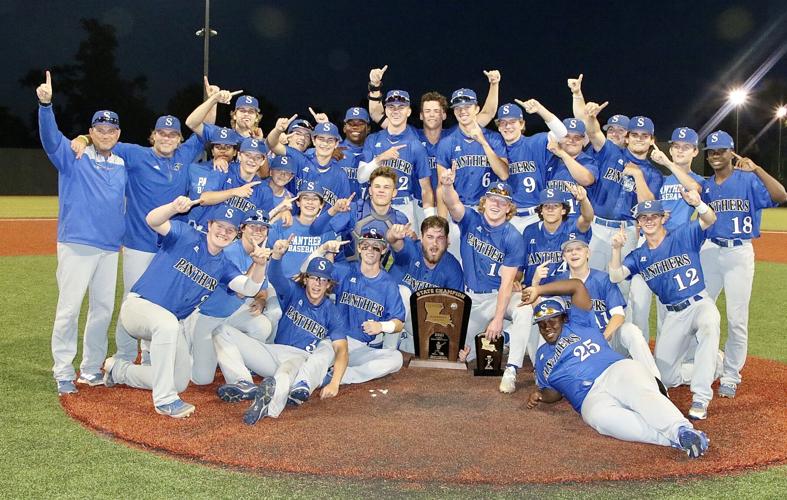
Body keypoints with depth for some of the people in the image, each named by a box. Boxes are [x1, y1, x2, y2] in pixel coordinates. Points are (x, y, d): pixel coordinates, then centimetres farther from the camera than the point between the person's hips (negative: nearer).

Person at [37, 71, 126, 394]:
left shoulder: (123, 165, 14)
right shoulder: (72, 156, 2)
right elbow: (49, 136, -15)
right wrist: (45, 103, -32)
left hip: (110, 247, 5)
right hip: (76, 244, -5)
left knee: (103, 308, 9)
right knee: (69, 307, -6)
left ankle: (91, 370, 21)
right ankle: (63, 373, 3)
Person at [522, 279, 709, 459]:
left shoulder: (578, 325, 23)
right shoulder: (542, 356, 33)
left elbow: (577, 285, 18)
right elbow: (555, 392, 35)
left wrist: (538, 290, 20)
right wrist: (540, 395, 12)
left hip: (618, 369, 0)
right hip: (591, 398, 0)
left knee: (644, 395, -36)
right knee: (600, 416, -37)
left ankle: (682, 430, -60)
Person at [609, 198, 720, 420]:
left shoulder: (683, 236, -4)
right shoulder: (638, 256, 7)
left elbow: (710, 220, -20)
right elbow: (615, 277, -7)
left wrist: (698, 204, -43)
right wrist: (616, 249, -23)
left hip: (700, 304, -4)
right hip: (673, 315, 4)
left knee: (709, 325, -42)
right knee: (666, 378, 1)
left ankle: (701, 399, -34)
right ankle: (712, 363, 34)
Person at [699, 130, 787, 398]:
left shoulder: (748, 180, -5)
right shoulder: (706, 186, 9)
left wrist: (756, 169, -27)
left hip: (740, 253, -4)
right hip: (709, 252, 4)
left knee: (737, 320, 0)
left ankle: (730, 377, 12)